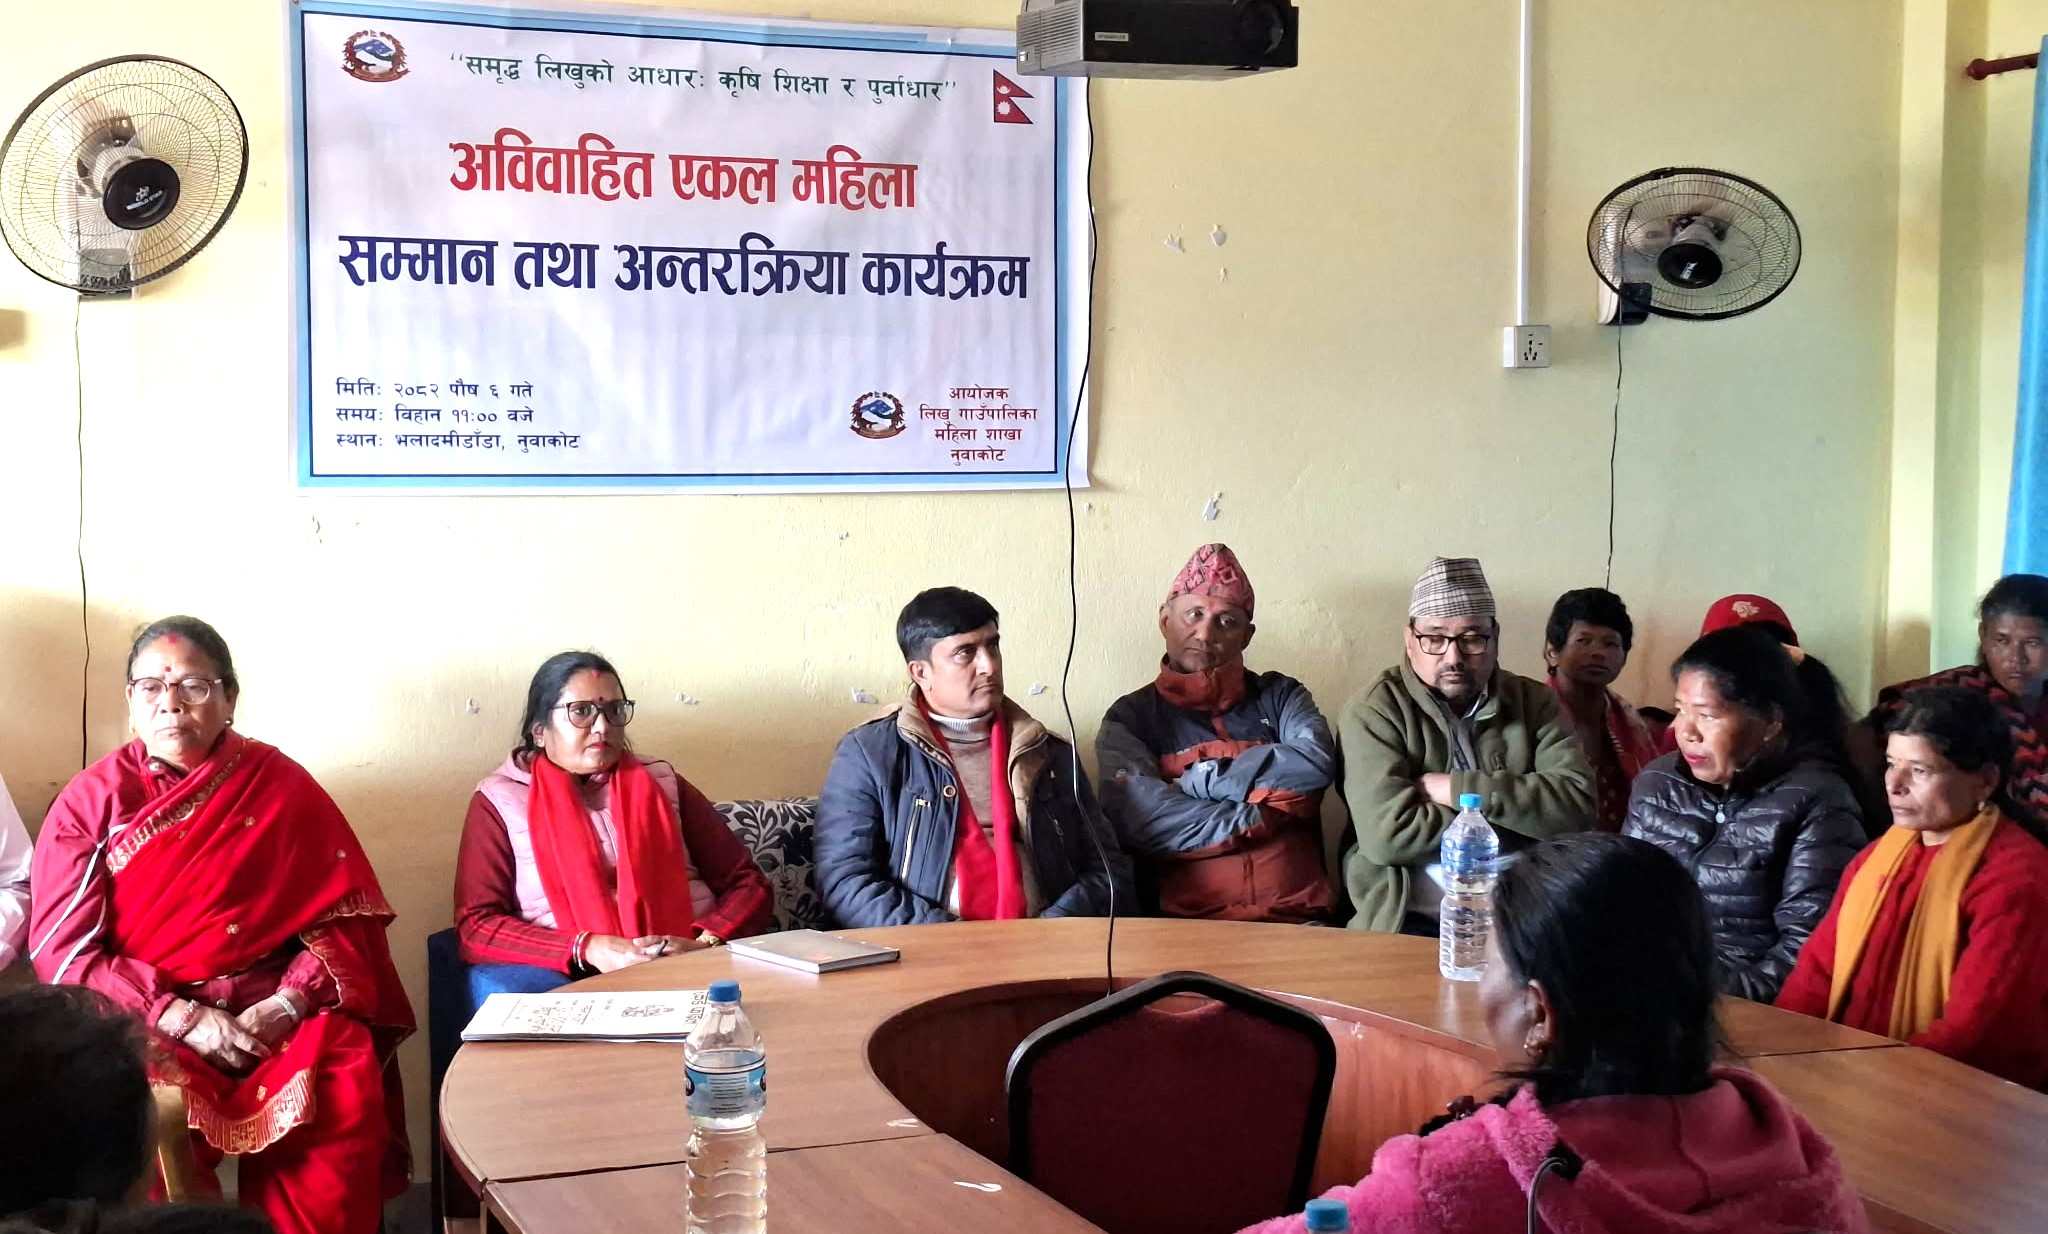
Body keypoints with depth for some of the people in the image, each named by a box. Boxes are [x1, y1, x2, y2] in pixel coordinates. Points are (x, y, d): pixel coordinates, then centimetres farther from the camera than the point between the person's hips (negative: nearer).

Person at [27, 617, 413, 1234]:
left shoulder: (282, 786, 6)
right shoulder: (91, 800, 4)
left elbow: (340, 916, 5)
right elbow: (61, 949, -2)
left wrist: (289, 1003, -13)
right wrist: (184, 1019, -13)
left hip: (277, 1014, 1)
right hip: (145, 1022, -1)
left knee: (347, 1090, -28)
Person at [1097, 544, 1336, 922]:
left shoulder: (1280, 696, 17)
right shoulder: (1131, 717, 10)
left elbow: (1316, 763, -5)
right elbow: (1135, 819, -8)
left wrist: (1197, 780, -4)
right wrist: (1260, 816, -5)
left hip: (1296, 919, 2)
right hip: (1185, 924, -2)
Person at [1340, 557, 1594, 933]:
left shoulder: (1533, 702, 11)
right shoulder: (1374, 711, -1)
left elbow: (1577, 802, -3)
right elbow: (1388, 834, -13)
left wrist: (1456, 790, -8)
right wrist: (1515, 817, -3)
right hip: (1412, 921, -3)